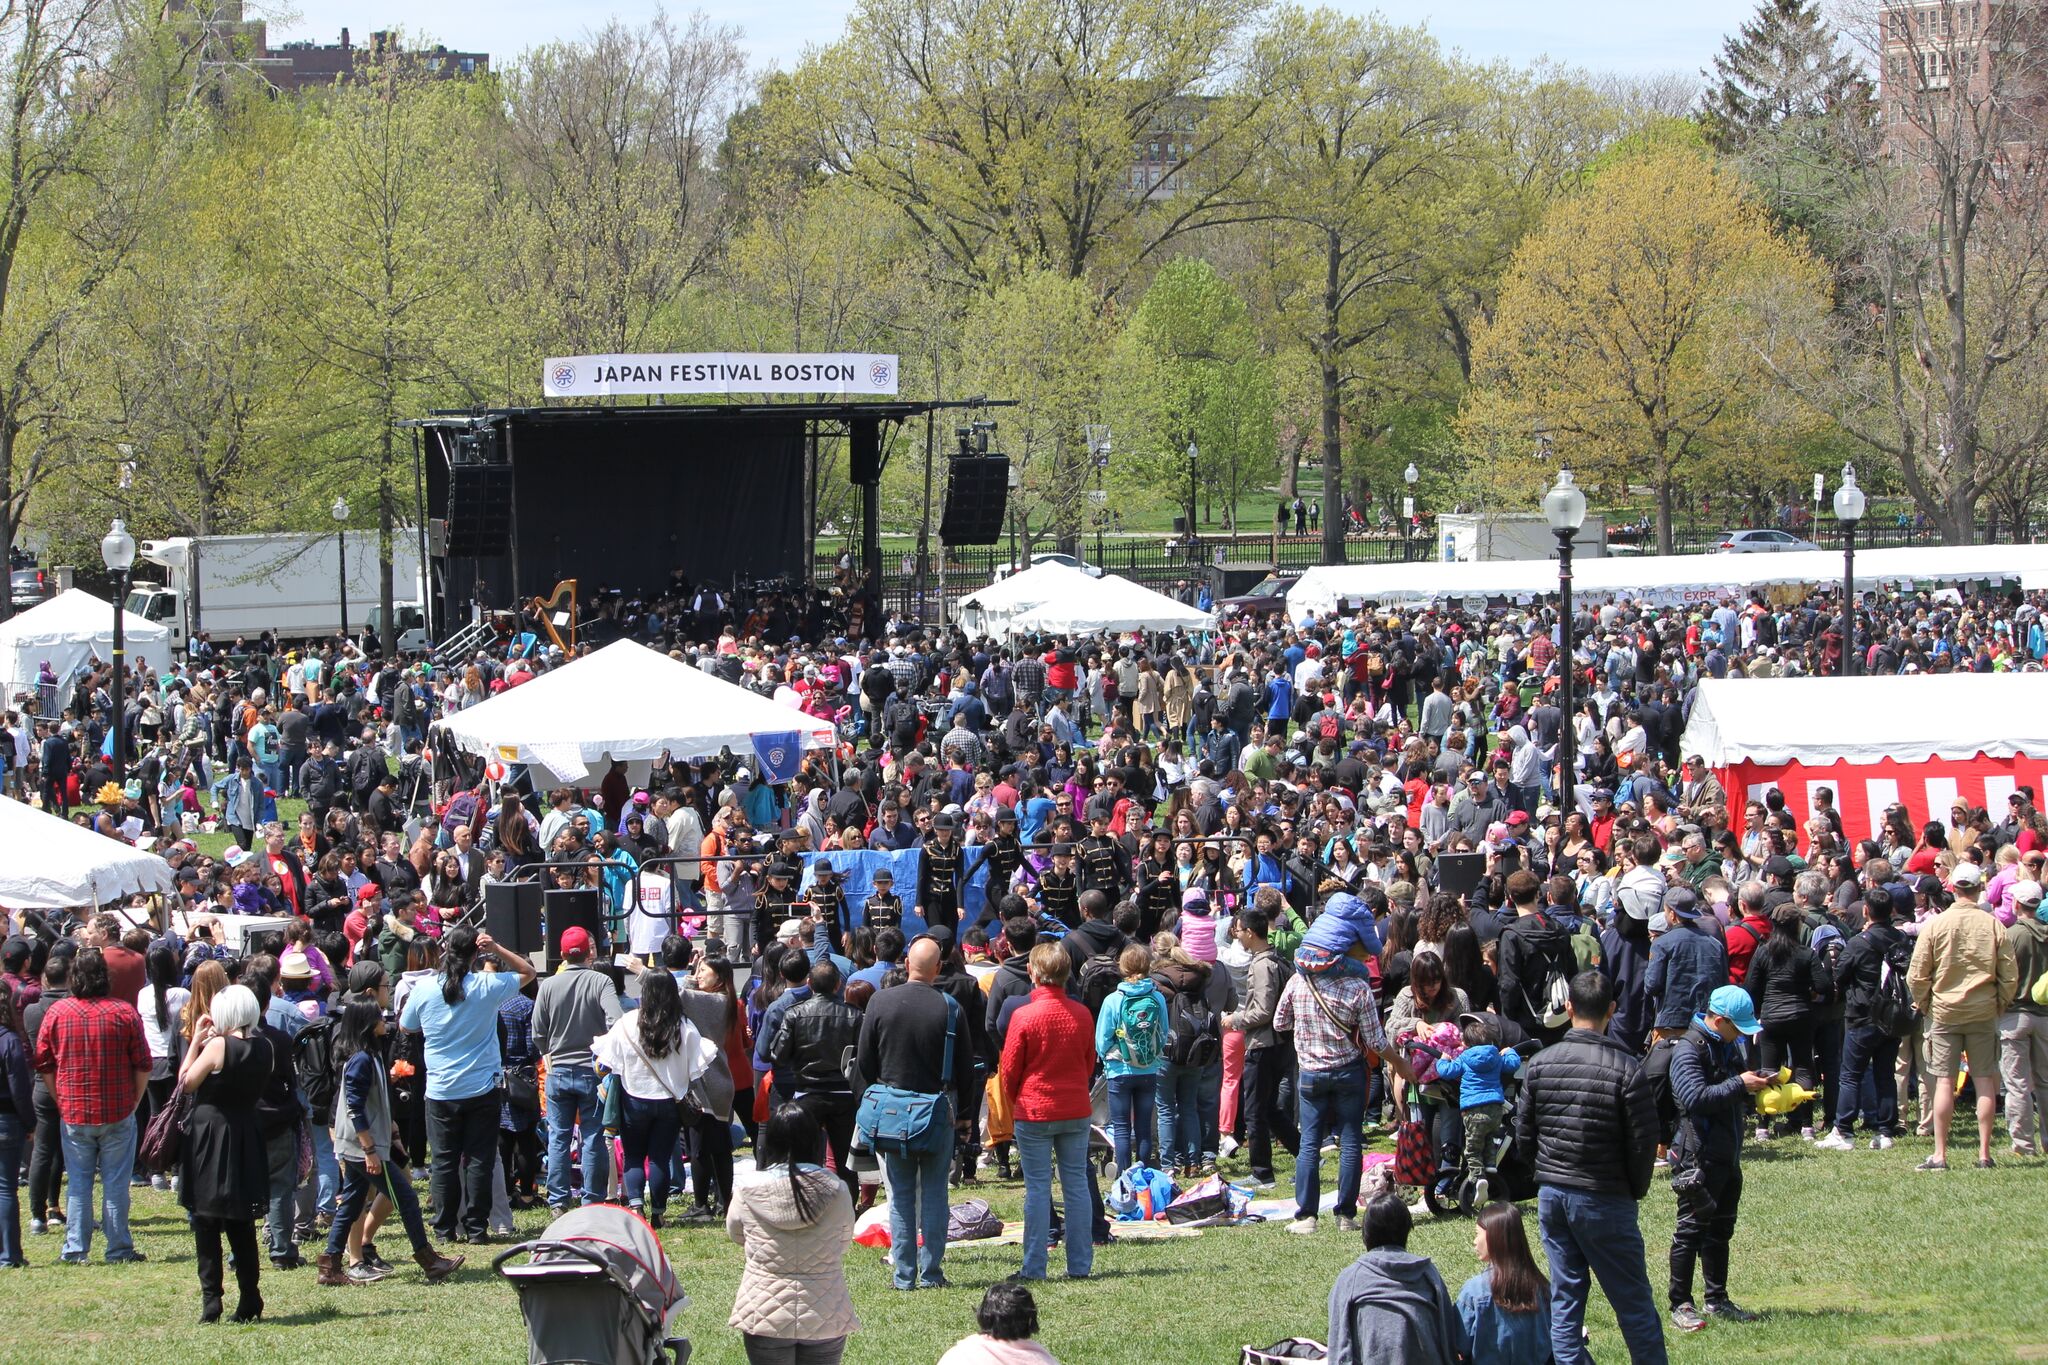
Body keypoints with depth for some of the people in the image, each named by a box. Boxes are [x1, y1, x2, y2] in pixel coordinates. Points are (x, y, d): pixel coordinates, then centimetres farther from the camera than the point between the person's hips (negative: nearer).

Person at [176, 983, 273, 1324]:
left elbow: (186, 1082, -8)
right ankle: (249, 1300, 11)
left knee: (206, 1224, 1)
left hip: (209, 1135, -5)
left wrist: (196, 1040, 0)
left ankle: (211, 1300, -4)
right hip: (246, 1139, 5)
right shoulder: (264, 1048, 0)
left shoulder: (217, 1046, -16)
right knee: (241, 1225, 13)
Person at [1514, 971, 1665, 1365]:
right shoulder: (1625, 1070, -15)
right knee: (1633, 1302, 5)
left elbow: (1523, 1136, 4)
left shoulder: (1540, 1063, -3)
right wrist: (1636, 1190, 7)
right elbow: (1643, 1143, -11)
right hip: (1605, 1200, -4)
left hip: (1551, 1195, 4)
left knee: (1564, 1298, 10)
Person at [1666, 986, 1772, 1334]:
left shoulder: (1728, 1046, 15)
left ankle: (1717, 1299, 23)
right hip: (1699, 1157, -9)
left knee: (1721, 1228, 15)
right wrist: (1739, 1086, -24)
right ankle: (1680, 1305, -1)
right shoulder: (1689, 1051, -15)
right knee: (1692, 1229, -5)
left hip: (1728, 1155, 9)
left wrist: (1757, 1082, 7)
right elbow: (1695, 1097, -28)